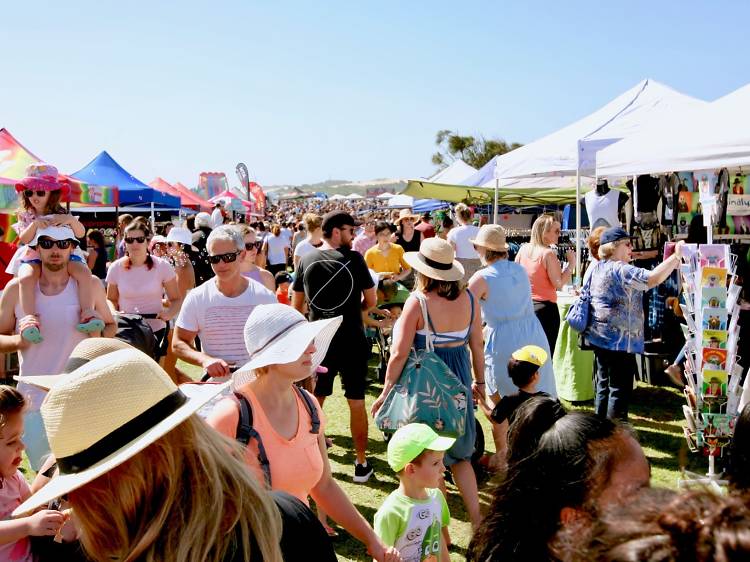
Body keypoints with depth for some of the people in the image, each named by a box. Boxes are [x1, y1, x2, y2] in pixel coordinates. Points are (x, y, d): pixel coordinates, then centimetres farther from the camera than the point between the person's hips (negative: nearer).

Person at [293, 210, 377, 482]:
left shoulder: (306, 260, 0)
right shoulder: (354, 259, -9)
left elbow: (297, 306, 7)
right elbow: (371, 301, -4)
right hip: (352, 340, -3)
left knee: (315, 399, 17)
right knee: (356, 402, 7)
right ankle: (361, 463, 15)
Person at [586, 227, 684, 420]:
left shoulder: (597, 267, 10)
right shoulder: (620, 270, -18)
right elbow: (653, 278, -28)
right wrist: (676, 256, -21)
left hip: (600, 336, 9)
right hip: (618, 338, -9)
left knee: (604, 384, 17)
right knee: (620, 388, -2)